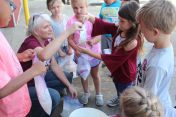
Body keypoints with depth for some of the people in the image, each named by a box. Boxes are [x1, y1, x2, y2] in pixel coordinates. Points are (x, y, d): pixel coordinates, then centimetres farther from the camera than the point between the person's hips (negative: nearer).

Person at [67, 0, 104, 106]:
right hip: (80, 53, 1)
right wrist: (76, 49, -30)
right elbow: (70, 39, -13)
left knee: (95, 74, 17)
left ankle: (98, 94, 35)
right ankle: (86, 93, 43)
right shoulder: (71, 22, -14)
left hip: (94, 52, -1)